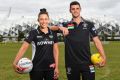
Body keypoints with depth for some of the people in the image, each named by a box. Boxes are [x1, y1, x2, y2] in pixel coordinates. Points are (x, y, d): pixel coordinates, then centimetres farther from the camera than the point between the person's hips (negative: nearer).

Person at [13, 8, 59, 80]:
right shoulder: (33, 33, -6)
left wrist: (56, 67, 3)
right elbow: (24, 48, -12)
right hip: (36, 69, -3)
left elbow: (55, 50, 7)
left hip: (50, 68, 3)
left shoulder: (53, 33, 4)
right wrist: (15, 63, -22)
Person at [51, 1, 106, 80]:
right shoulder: (66, 25, 6)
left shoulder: (89, 24, 5)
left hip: (87, 62, 0)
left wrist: (103, 57, -10)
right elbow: (51, 28, -5)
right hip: (71, 63, 1)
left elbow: (97, 41, 2)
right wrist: (60, 28, -25)